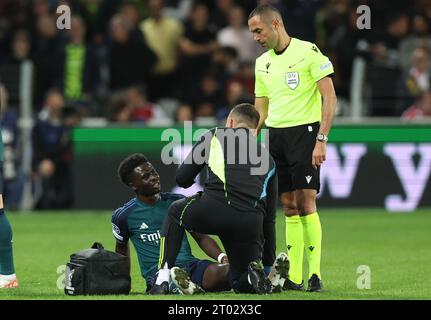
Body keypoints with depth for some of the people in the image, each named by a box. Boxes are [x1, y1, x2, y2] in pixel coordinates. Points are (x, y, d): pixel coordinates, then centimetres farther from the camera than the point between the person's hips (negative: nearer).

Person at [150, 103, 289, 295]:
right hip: (251, 224, 3)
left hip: (214, 211, -3)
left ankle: (162, 280, 18)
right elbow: (269, 217, 30)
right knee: (241, 283, 23)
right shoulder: (268, 159, 29)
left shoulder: (214, 136, 20)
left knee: (176, 212, 31)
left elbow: (182, 179, 19)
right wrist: (269, 263, 35)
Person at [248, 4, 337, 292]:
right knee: (289, 207, 4)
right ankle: (294, 278, 3)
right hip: (275, 136, 6)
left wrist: (321, 140, -16)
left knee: (305, 204, -12)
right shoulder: (262, 63, 14)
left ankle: (314, 274, -11)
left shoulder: (308, 52, -7)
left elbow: (329, 98, -10)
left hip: (304, 131, -6)